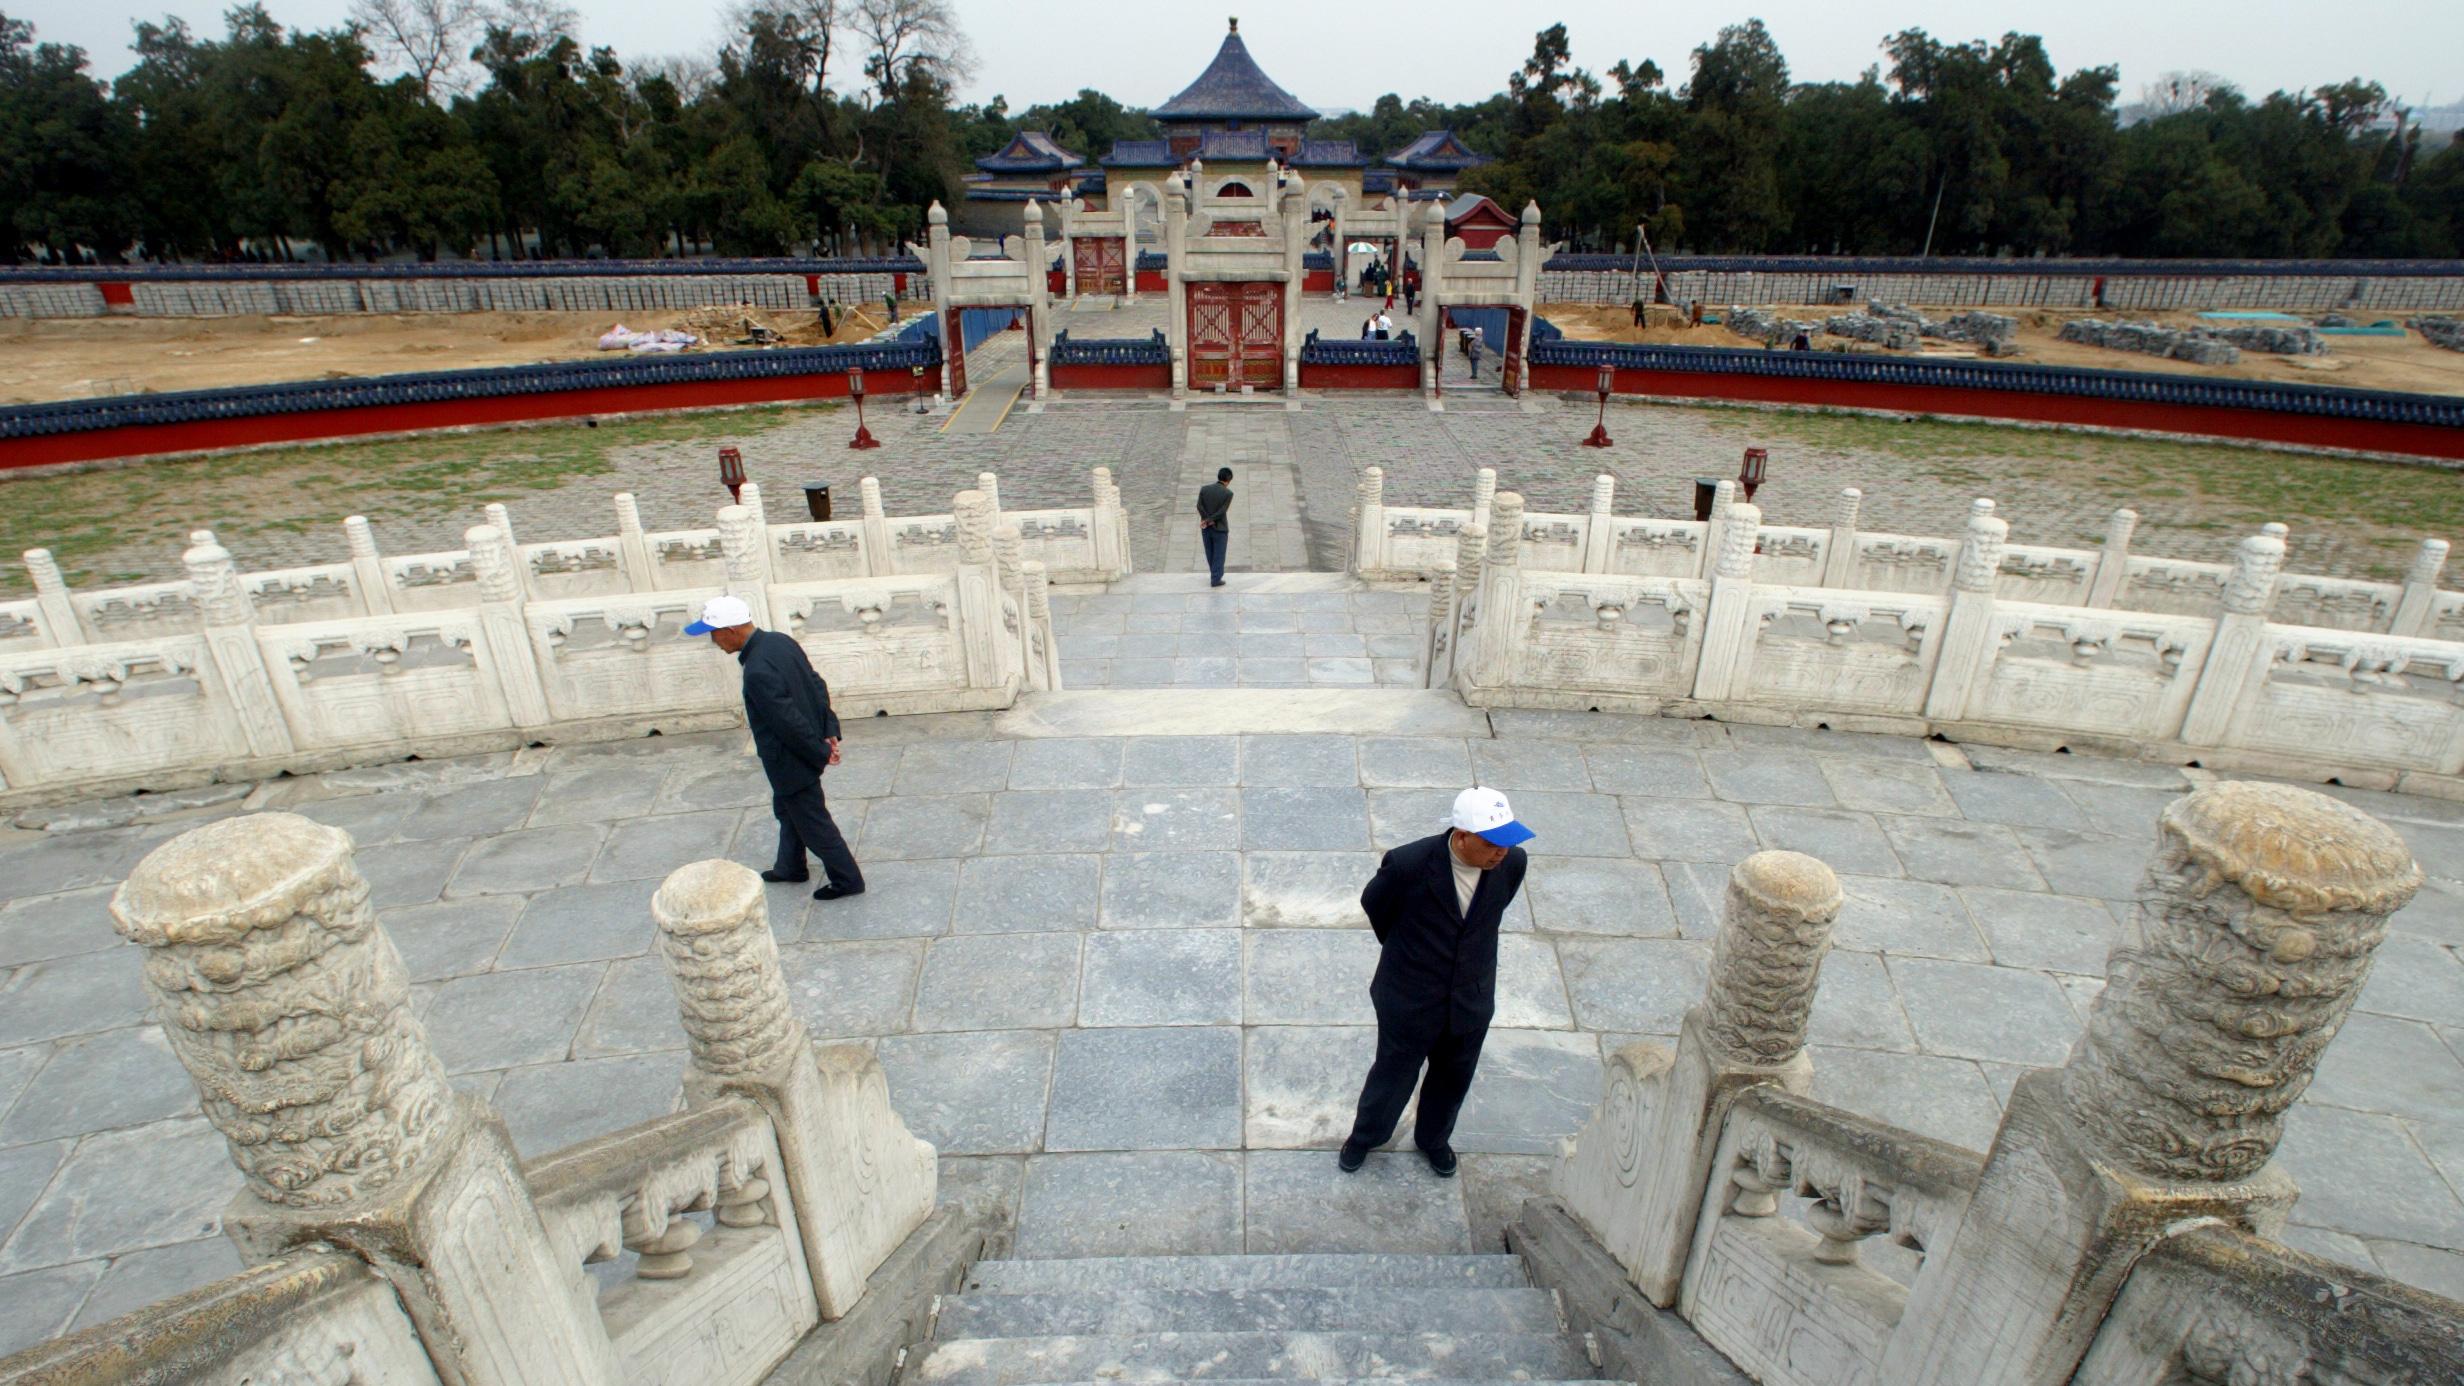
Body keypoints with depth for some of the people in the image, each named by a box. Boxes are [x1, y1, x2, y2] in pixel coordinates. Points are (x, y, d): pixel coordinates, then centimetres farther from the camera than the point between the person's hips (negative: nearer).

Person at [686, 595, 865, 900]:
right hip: (800, 752, 10)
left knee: (813, 823, 8)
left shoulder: (758, 672, -32)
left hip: (792, 761, -10)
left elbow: (790, 721, -28)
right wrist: (830, 731, 4)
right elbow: (817, 684, 3)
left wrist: (821, 753, -15)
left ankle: (846, 880, 24)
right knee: (787, 809, 28)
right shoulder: (780, 641, -3)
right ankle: (790, 867, 48)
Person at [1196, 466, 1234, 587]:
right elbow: (1222, 512, -19)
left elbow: (1200, 507, -14)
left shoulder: (1204, 489, -5)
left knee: (1210, 554, 20)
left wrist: (1208, 521, -18)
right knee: (1219, 555, 10)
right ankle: (1215, 580, 13)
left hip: (1206, 528, 4)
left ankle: (1215, 573, 36)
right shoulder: (1228, 493, -15)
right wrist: (1208, 521, -13)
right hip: (1220, 529, -4)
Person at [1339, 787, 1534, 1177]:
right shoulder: (1409, 863, -30)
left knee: (1453, 1079, 25)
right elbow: (1373, 904, -7)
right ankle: (1365, 1136, 49)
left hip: (1471, 1001, 3)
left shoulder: (1512, 864, -19)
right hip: (1410, 998, -3)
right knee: (1394, 1075, 20)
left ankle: (1433, 1138, 54)